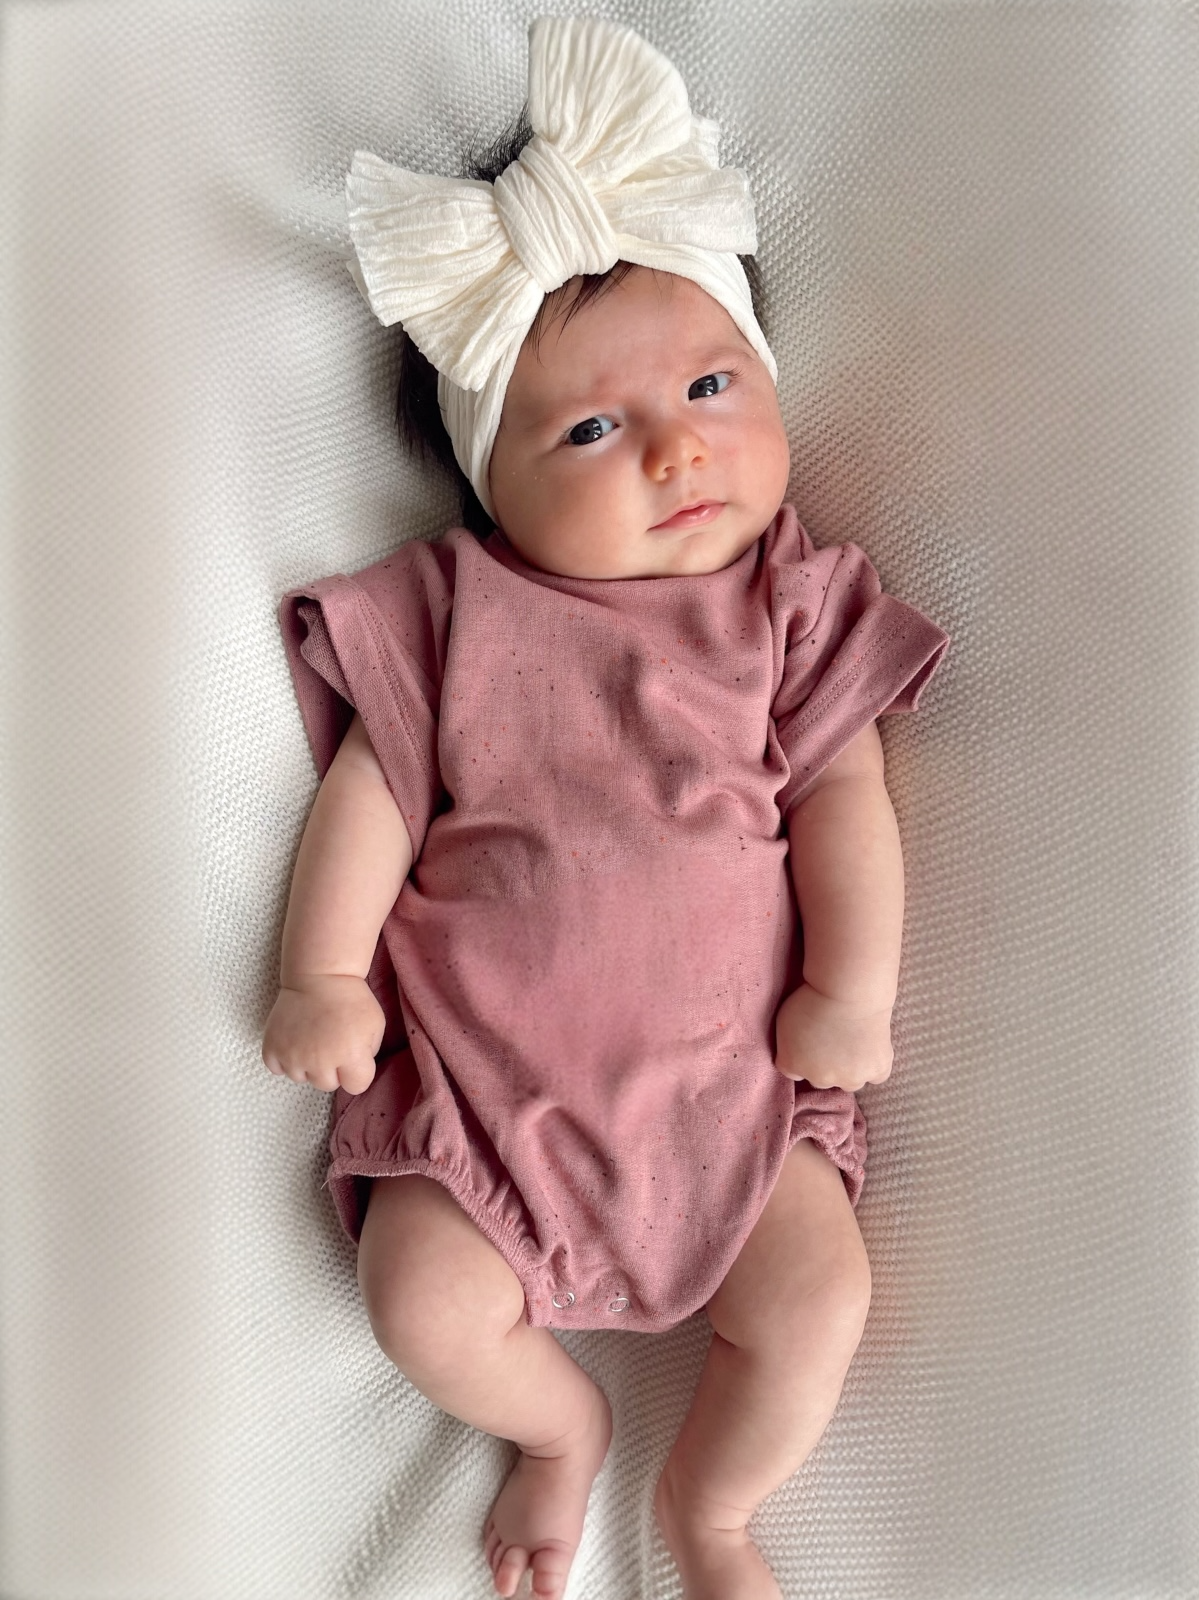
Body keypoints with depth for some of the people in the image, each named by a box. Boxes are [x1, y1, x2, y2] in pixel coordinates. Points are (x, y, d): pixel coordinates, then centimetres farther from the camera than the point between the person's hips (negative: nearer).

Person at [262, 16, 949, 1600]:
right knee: (424, 1301, -8)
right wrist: (323, 974, -3)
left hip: (732, 1066, 0)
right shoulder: (450, 609, -2)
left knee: (820, 1295, -8)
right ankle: (564, 1426, 27)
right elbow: (373, 787, 0)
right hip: (479, 1067, 1)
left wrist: (855, 989, -9)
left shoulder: (794, 605, -1)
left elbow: (843, 796, -3)